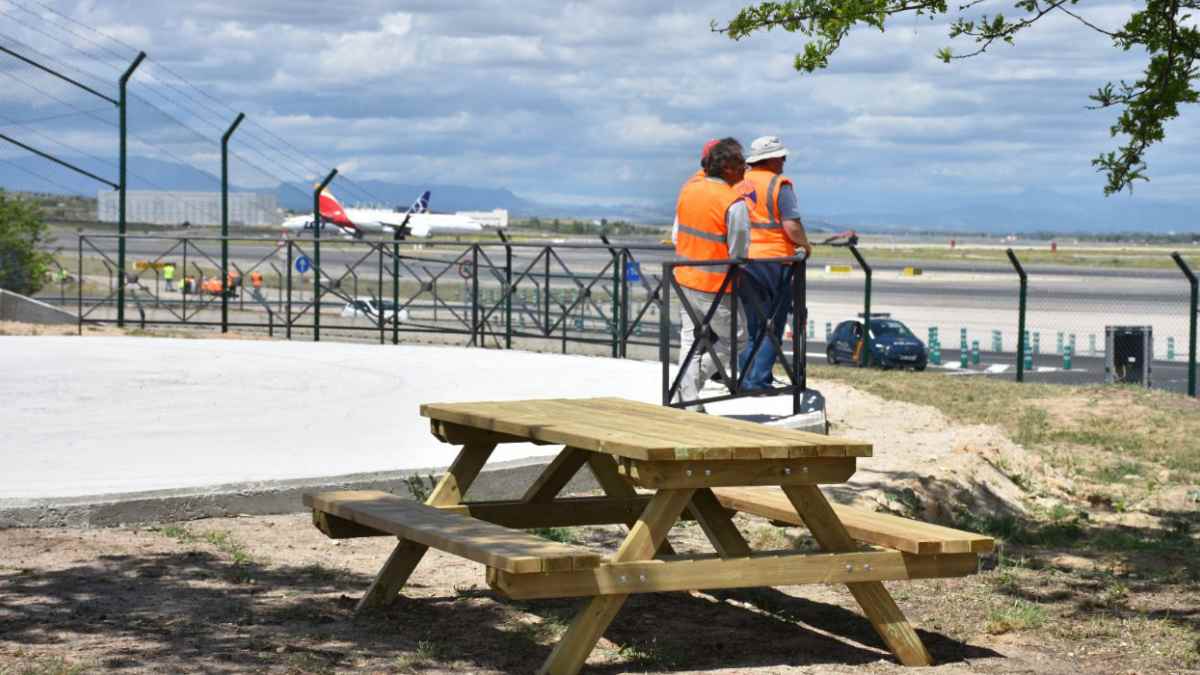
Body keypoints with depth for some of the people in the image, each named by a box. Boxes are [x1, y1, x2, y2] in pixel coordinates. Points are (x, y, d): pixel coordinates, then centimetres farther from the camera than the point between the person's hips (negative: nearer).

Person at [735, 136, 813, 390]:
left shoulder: (739, 184, 10)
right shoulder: (779, 184, -9)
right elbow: (792, 226, -16)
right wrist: (805, 245, 2)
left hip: (743, 262, 6)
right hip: (773, 260, -6)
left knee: (753, 324, 17)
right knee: (773, 326, 2)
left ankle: (746, 376, 14)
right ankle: (758, 379, -2)